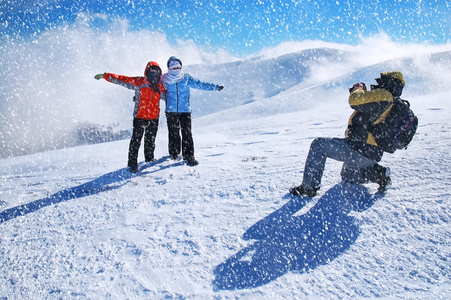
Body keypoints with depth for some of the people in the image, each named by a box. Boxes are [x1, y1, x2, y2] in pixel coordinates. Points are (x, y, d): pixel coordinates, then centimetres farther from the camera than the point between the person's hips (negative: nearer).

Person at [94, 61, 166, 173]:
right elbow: (122, 80, -4)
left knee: (150, 141, 14)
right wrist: (105, 76, -6)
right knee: (136, 140, -5)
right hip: (139, 117, -4)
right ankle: (132, 163, 3)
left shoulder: (160, 87, 8)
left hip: (154, 118, 4)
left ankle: (149, 160, 30)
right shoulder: (138, 82, -4)